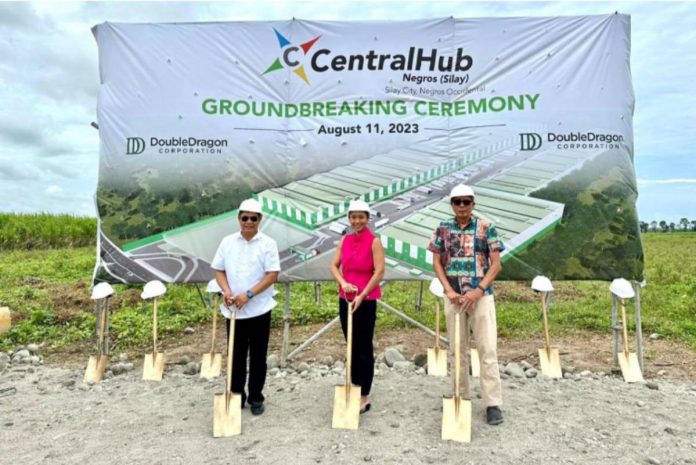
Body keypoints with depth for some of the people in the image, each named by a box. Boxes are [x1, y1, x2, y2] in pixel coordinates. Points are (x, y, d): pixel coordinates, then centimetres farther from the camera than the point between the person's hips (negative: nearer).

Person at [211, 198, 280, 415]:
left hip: (259, 309, -2)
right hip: (233, 309, 2)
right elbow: (218, 270, 7)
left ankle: (256, 398, 23)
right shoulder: (227, 242, 4)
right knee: (236, 355, 12)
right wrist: (226, 291, -12)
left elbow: (272, 275, -11)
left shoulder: (268, 243, -5)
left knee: (258, 356, 9)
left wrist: (248, 294, -18)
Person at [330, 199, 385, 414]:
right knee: (352, 347, 14)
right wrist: (343, 283, -11)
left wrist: (362, 295, -18)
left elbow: (379, 271, -15)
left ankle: (365, 397, 13)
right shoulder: (345, 240, 7)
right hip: (345, 299, 5)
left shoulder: (374, 241, -9)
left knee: (364, 348, 2)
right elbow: (334, 265, 8)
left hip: (366, 301, -5)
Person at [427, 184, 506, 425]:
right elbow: (436, 263, 5)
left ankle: (493, 403, 6)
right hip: (454, 296, 2)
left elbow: (496, 264, -3)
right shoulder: (443, 229, 4)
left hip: (481, 295, -2)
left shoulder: (486, 227, -2)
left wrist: (478, 290, -13)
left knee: (488, 349, -3)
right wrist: (449, 290, -7)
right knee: (457, 348, 10)